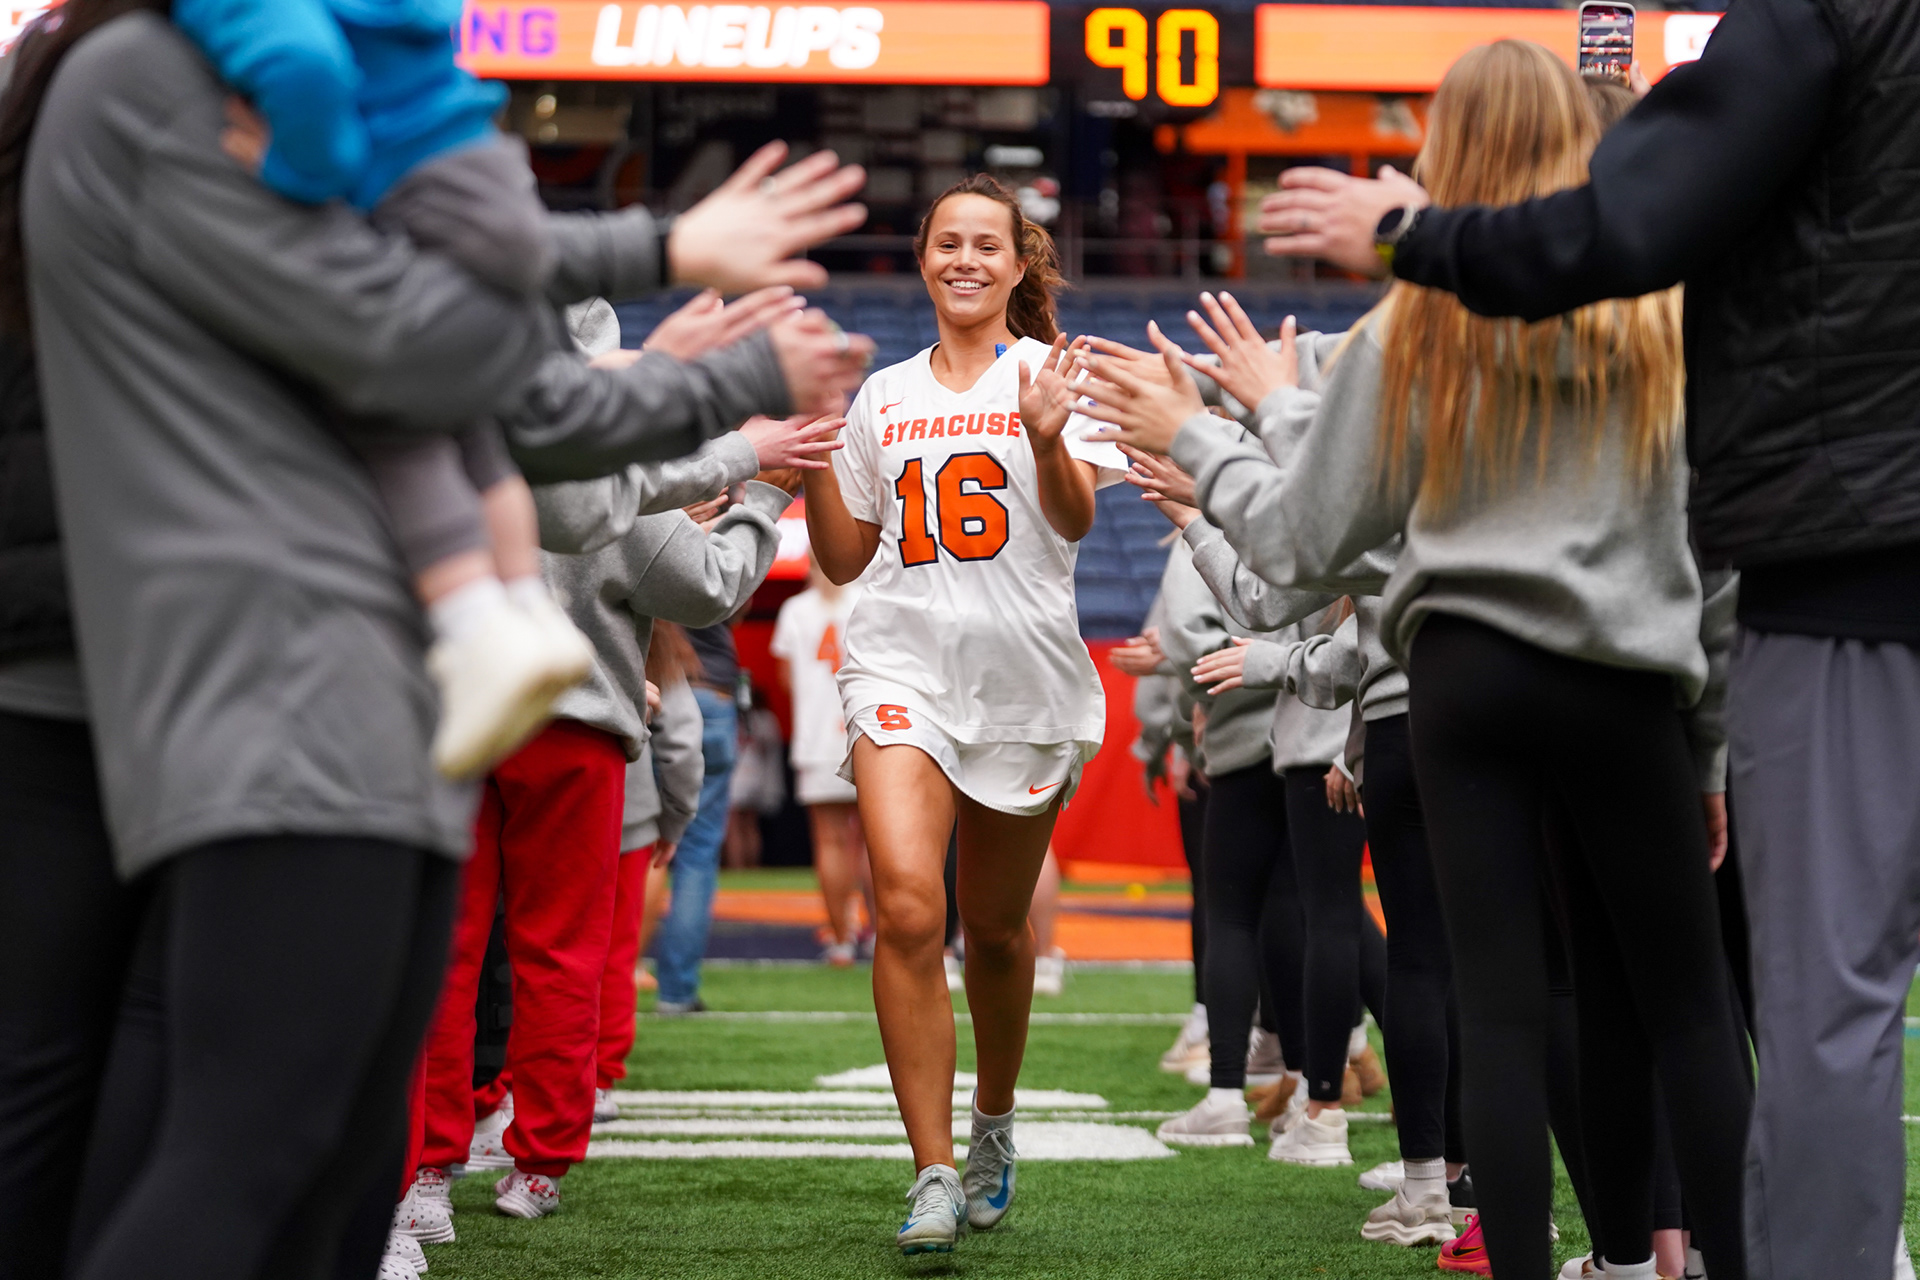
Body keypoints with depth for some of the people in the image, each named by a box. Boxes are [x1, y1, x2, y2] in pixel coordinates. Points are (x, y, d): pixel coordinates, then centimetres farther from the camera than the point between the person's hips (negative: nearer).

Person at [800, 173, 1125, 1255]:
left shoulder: (1049, 371, 3)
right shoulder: (885, 396, 14)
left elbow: (1076, 522, -10)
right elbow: (845, 559, 17)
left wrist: (1049, 438, -29)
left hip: (1027, 676, -1)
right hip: (904, 667, 1)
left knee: (996, 925, 9)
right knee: (908, 907, -18)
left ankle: (995, 1126, 35)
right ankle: (935, 1175, -18)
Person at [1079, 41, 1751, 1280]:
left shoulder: (1414, 329, 3)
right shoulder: (1666, 318, 3)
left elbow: (1303, 541, 6)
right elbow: (1723, 548, 4)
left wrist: (1192, 439, 22)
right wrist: (1716, 745, 11)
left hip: (1464, 675, 1)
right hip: (1623, 685, -1)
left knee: (1502, 1003, 1)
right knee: (1685, 1002, 6)